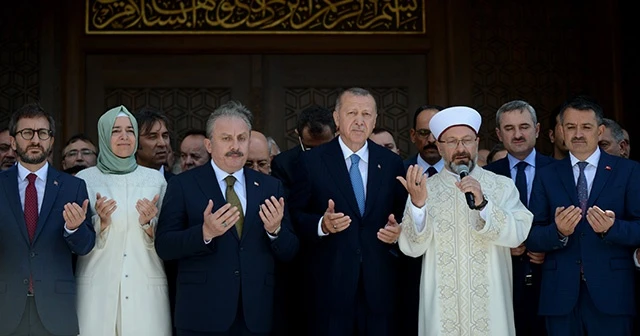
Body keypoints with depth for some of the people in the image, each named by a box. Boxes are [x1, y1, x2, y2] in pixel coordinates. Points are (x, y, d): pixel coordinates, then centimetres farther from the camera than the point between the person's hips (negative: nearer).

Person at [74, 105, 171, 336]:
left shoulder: (155, 179, 6)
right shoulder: (85, 179, 3)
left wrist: (149, 223, -11)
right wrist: (101, 221, -15)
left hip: (146, 286, 1)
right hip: (98, 287, -1)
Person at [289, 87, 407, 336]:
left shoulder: (391, 163, 9)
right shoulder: (312, 161, 1)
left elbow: (403, 213, 12)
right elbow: (295, 216, 0)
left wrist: (398, 230, -9)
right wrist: (321, 224, -19)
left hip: (379, 281, 2)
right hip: (331, 282, -2)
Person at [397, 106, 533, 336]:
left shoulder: (503, 186, 1)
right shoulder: (423, 189, 0)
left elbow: (517, 234, -12)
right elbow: (412, 248, -9)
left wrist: (482, 204, -25)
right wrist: (418, 203, -24)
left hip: (490, 305, 0)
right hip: (441, 307, 0)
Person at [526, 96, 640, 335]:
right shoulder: (546, 176, 8)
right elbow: (532, 238, 2)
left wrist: (612, 228, -20)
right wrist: (558, 232, -18)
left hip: (611, 292, -1)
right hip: (561, 295, 1)